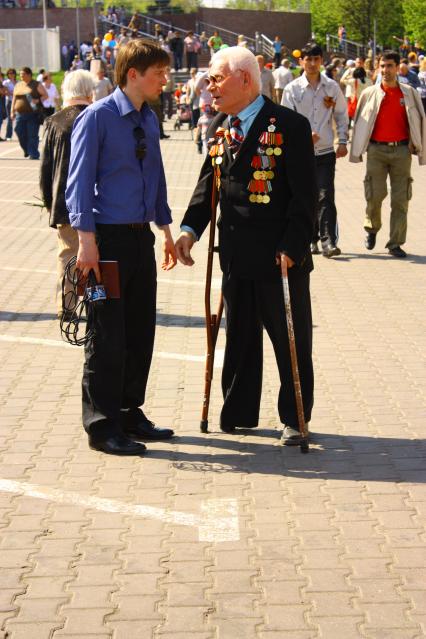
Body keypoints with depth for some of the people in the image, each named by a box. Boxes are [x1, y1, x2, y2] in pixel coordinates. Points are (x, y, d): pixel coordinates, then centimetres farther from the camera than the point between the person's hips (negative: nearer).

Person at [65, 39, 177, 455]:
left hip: (141, 237, 8)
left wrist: (165, 229, 20)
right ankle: (102, 426, 9)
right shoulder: (97, 117, -11)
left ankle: (130, 414, 27)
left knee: (141, 332, 13)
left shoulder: (149, 120, 11)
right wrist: (86, 239, -20)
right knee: (107, 338, -2)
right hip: (108, 238, -7)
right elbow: (79, 180, -14)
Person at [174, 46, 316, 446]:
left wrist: (291, 248, -19)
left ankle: (294, 418, 18)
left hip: (281, 256, -6)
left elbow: (305, 196, -13)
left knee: (291, 341, 5)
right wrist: (190, 229, 0)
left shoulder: (289, 126, -12)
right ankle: (239, 412, 28)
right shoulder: (219, 126, 8)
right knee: (239, 338, 16)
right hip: (236, 255, 6)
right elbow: (208, 183, 13)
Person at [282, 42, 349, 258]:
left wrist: (343, 141, 2)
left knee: (325, 196, -10)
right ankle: (310, 240, 19)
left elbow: (341, 115, 12)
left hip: (326, 151, 0)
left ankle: (328, 241, -13)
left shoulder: (332, 87, 5)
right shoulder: (292, 89, 0)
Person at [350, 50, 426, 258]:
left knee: (400, 199, -1)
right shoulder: (369, 93, 4)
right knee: (375, 194, -5)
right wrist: (357, 151, 6)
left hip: (402, 150, 1)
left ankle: (395, 243, 6)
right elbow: (359, 122, 9)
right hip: (377, 149, -1)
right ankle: (371, 228, 24)